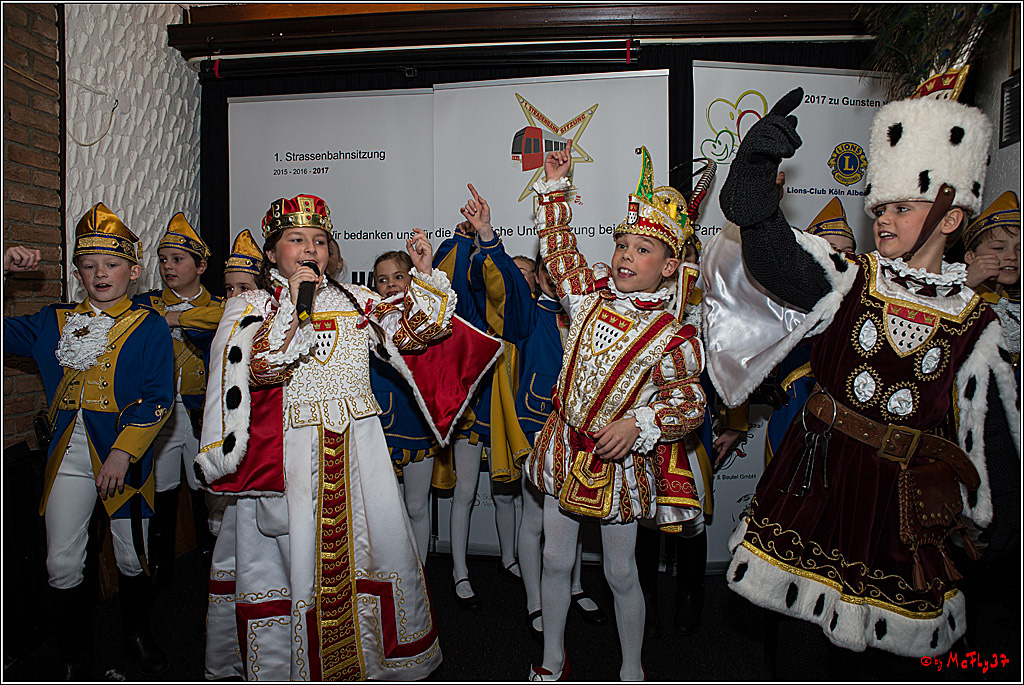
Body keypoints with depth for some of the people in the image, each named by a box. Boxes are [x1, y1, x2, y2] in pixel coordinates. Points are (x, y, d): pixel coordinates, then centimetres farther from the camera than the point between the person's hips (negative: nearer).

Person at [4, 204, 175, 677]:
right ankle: (75, 662, 26)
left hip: (124, 452, -3)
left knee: (132, 558, 11)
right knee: (61, 566, 6)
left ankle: (137, 635, 37)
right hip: (68, 453, 3)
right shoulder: (54, 322, 10)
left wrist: (122, 453, -16)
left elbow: (158, 399, -8)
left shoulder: (148, 326, -3)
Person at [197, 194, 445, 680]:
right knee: (291, 555, 3)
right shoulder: (248, 306, 2)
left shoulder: (355, 300, 12)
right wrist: (295, 302, -17)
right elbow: (259, 370, -15)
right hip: (287, 454, -3)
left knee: (367, 547, 10)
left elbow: (414, 330, 9)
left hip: (356, 451, 4)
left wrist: (425, 275, -2)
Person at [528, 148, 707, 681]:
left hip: (621, 459, -4)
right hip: (564, 447, 4)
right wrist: (554, 187, 9)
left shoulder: (670, 338, -15)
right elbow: (557, 250, 10)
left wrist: (637, 425, -27)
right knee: (555, 561, 14)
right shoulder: (589, 297, -2)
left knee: (620, 573, 12)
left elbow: (691, 403, -12)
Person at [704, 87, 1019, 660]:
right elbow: (777, 258, -27)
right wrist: (757, 169, -44)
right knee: (799, 603, 10)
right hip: (819, 468, 0)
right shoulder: (850, 279, -6)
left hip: (903, 490, 1)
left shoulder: (975, 321, -1)